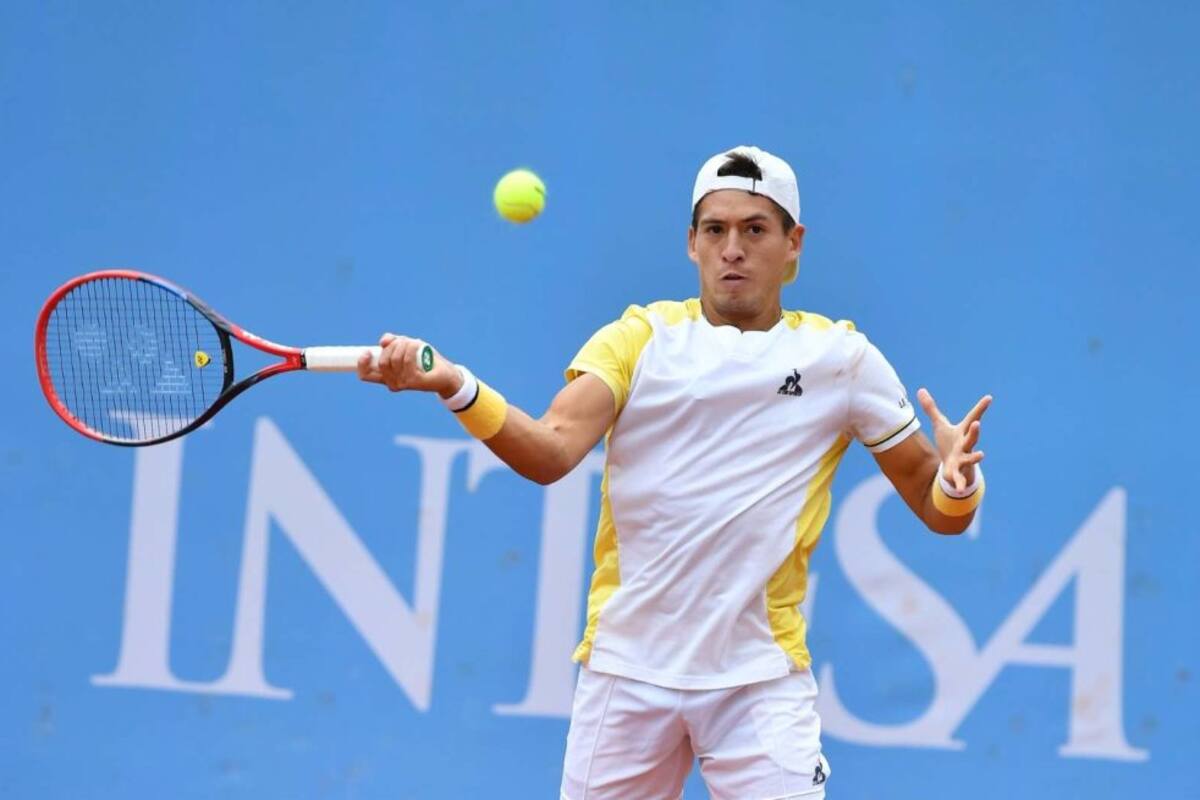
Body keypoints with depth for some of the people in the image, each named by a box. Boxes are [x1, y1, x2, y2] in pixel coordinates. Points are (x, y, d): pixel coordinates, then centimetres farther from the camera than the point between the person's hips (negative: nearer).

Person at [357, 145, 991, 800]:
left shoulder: (840, 356, 4)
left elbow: (938, 512, 6)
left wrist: (956, 481, -18)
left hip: (760, 678, -1)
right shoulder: (640, 337, 3)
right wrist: (455, 385, -31)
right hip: (626, 670, 1)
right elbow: (550, 453, -13)